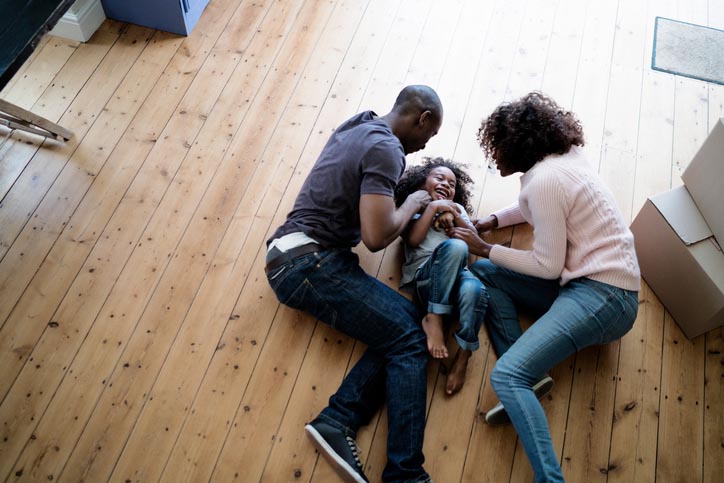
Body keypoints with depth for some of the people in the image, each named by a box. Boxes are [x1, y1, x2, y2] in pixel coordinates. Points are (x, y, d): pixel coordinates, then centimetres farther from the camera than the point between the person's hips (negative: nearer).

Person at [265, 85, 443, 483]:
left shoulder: (360, 124, 17)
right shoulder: (386, 148, -12)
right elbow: (376, 237, -19)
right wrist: (412, 203, -1)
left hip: (290, 261, 9)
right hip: (311, 264, -9)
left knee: (407, 320, -2)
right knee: (408, 339, -11)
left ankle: (336, 422, -13)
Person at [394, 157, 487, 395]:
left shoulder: (456, 208, 32)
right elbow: (413, 240, -1)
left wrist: (453, 216, 2)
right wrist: (432, 207, -2)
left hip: (456, 275, 3)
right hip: (423, 278, -3)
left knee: (474, 289, -36)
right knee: (454, 246, -35)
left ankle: (463, 357, -17)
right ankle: (433, 319, -27)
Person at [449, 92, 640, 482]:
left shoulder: (544, 179, -16)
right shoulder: (563, 157, 11)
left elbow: (549, 266, -14)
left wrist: (485, 248, -3)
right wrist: (490, 222, 18)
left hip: (601, 297, -10)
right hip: (593, 282, 10)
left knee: (506, 376, -22)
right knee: (482, 272, 5)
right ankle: (528, 379, -7)